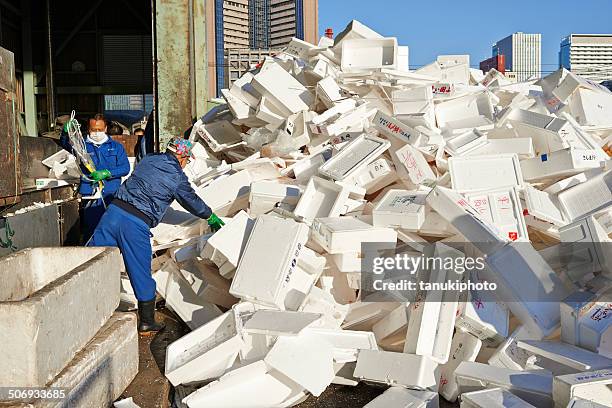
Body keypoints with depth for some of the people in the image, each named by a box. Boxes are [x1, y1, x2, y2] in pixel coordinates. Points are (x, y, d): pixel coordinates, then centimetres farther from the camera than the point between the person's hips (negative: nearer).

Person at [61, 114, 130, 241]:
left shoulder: (116, 146, 14)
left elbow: (125, 167, 3)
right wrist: (66, 131, -26)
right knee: (90, 232, -4)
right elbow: (65, 144, -4)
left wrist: (106, 173, -13)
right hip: (90, 197, 0)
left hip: (112, 196, 0)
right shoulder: (82, 145, 14)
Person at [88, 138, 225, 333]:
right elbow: (193, 202, 15)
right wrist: (211, 217, 33)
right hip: (137, 224, -5)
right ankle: (147, 321, 21)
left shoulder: (148, 160, 14)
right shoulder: (177, 177, 2)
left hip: (114, 210, 5)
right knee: (141, 274, 7)